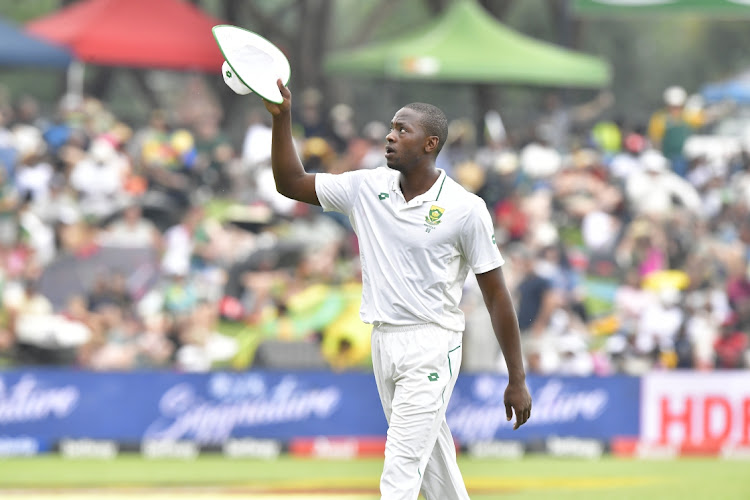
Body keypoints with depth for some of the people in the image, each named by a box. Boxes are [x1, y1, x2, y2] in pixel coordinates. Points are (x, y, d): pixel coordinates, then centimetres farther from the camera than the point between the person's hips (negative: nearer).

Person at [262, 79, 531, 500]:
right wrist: (282, 117, -5)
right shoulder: (367, 188, 4)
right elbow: (290, 182, 10)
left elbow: (497, 295, -6)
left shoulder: (466, 209, -10)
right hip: (384, 341, 6)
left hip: (431, 348, -6)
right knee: (432, 463, 13)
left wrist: (517, 380, -5)